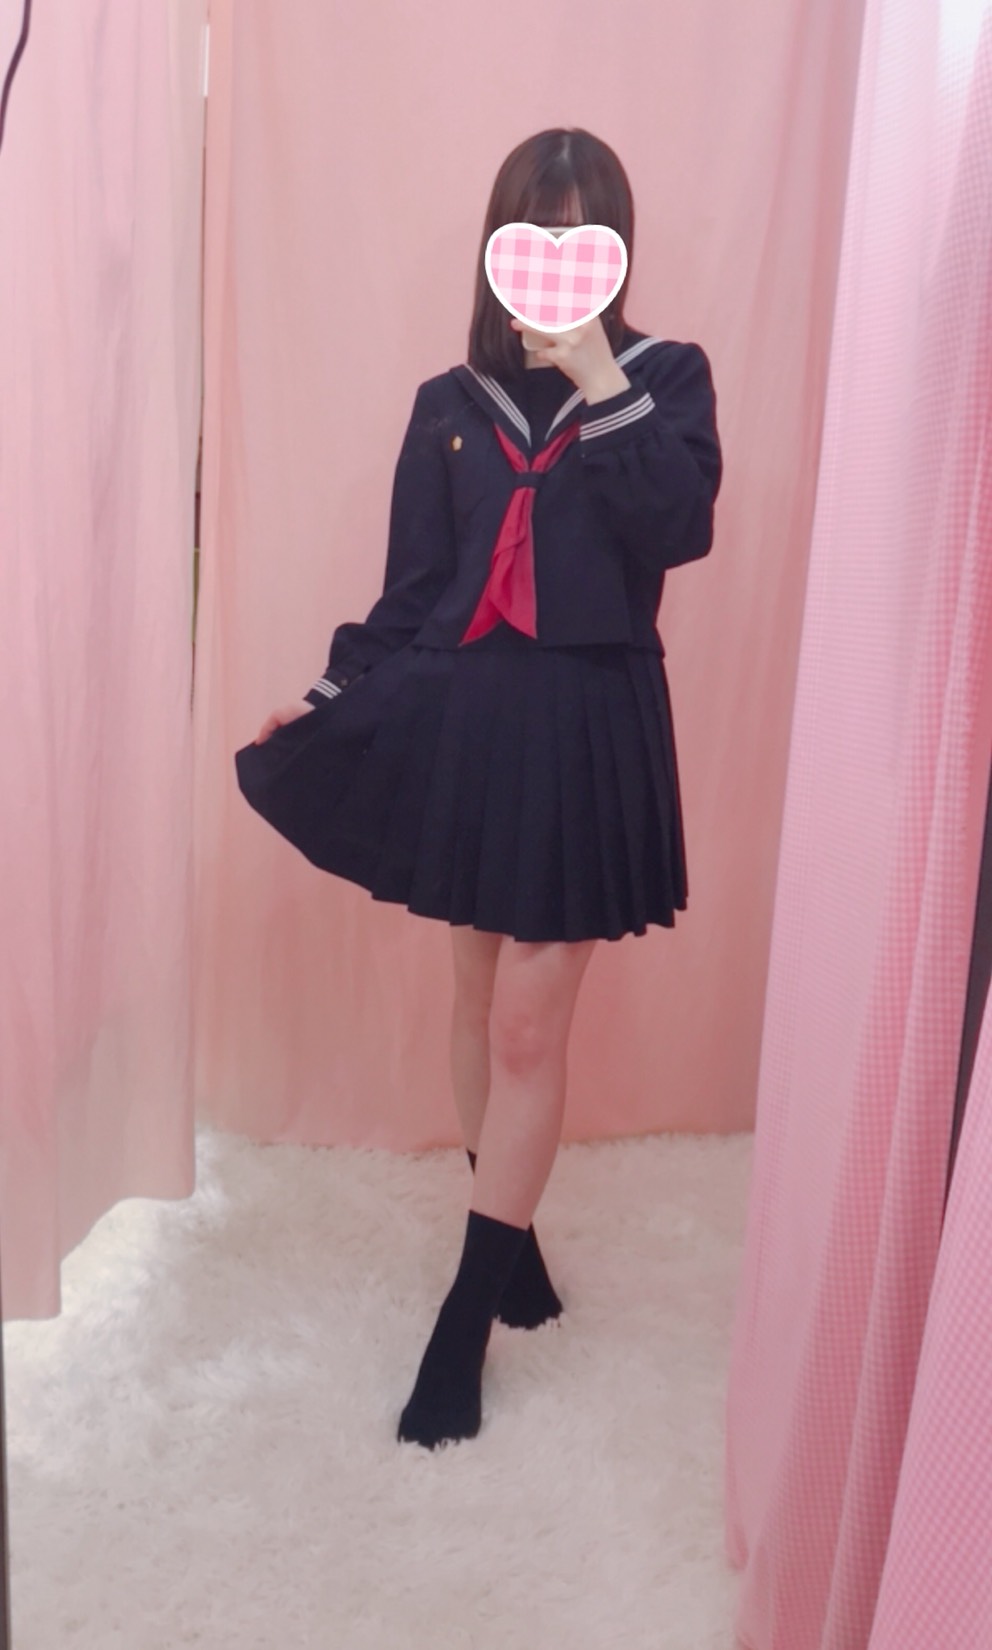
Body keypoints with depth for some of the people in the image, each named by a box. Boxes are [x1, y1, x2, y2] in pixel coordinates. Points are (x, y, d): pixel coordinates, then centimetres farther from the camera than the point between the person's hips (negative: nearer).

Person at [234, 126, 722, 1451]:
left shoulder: (666, 378, 1)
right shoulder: (451, 403, 8)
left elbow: (682, 527, -17)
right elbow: (414, 591, 10)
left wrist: (595, 375, -17)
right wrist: (331, 697, 3)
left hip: (590, 730, -3)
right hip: (465, 719, 3)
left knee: (529, 1026, -3)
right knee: (482, 1000, 12)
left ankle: (465, 1325, 8)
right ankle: (514, 1244, 33)